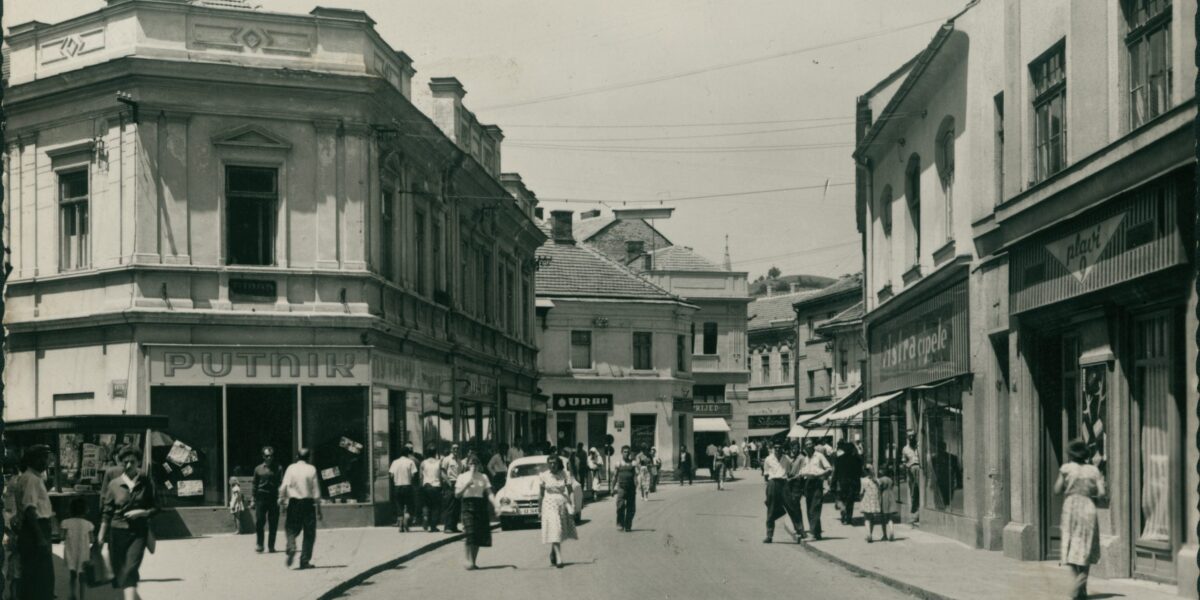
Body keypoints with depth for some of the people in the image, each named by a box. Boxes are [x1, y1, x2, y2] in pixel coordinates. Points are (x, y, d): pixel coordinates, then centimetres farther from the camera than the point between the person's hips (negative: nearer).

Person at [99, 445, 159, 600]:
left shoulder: (146, 483, 1)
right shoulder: (114, 484, 3)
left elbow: (155, 508, 6)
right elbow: (107, 512, 8)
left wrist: (142, 512, -12)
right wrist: (101, 535, 4)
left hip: (138, 532, -2)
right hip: (118, 532, 2)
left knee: (131, 569, -17)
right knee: (119, 571, 4)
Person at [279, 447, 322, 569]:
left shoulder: (291, 468, 2)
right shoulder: (311, 469, -1)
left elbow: (283, 487, -4)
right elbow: (316, 491, -2)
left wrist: (282, 500, 9)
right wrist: (319, 510, 2)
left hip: (294, 502, 1)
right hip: (308, 503, -1)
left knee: (291, 528, 15)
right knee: (309, 532, 6)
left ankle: (291, 547, -14)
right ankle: (304, 561, 3)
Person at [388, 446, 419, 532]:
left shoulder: (395, 462, 5)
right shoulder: (410, 462, -3)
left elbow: (391, 474, -1)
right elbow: (413, 475, -10)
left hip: (397, 486, 3)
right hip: (407, 486, -3)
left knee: (399, 506, 9)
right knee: (409, 506, 5)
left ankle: (400, 526, 6)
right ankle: (406, 523, -12)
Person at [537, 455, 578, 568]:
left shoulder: (565, 474, -3)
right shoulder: (543, 476, -3)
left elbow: (570, 490, -2)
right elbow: (541, 494, 3)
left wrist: (573, 504, -11)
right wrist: (540, 507, 3)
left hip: (563, 503, 2)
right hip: (549, 504, -2)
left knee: (560, 532, 9)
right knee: (554, 531, -9)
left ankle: (553, 553, 33)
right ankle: (559, 559, -13)